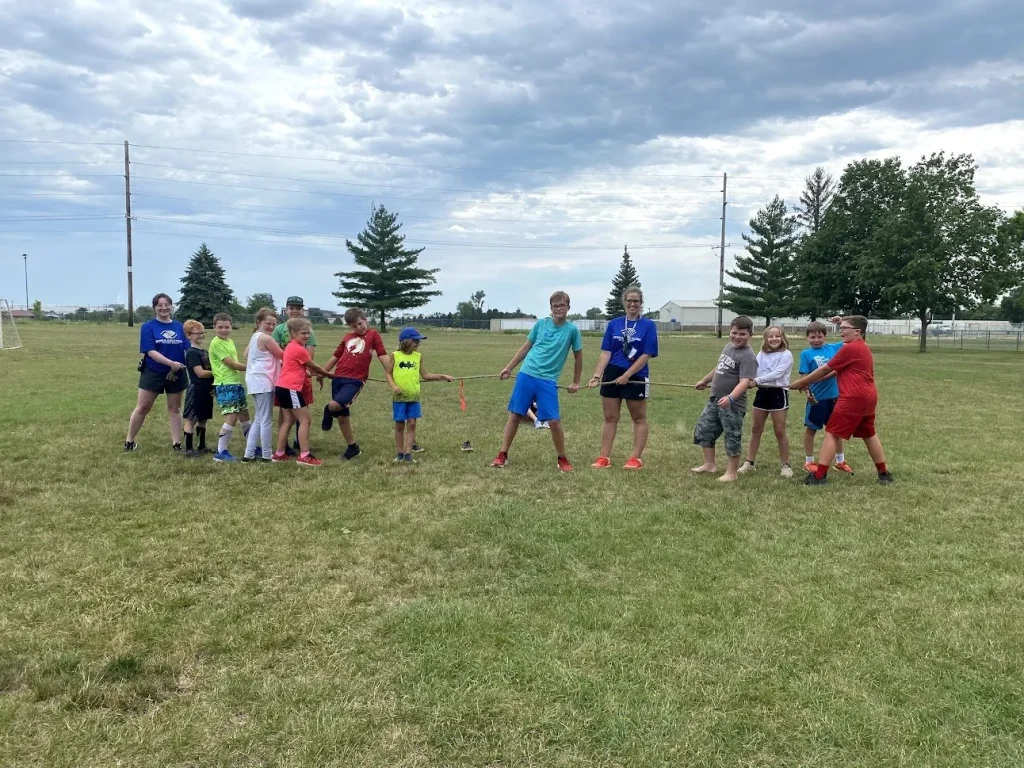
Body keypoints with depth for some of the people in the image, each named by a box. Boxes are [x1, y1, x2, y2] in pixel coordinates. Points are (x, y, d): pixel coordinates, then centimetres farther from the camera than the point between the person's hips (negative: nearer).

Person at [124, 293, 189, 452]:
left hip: (176, 374, 3)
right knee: (142, 408, 5)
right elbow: (151, 351, -15)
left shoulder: (180, 327, 3)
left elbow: (188, 350, 3)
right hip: (152, 373, -3)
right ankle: (129, 441, 18)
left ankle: (177, 443, 16)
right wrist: (171, 363, -25)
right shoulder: (148, 327, -6)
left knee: (174, 408, 10)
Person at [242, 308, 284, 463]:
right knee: (266, 420, -4)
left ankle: (249, 454, 15)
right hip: (263, 382, -10)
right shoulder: (266, 338, -12)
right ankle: (266, 455, 2)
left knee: (259, 419, 15)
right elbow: (282, 355, -5)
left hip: (256, 381, 10)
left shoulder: (255, 336, 16)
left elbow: (246, 354, 25)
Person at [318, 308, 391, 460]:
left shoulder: (373, 334, 3)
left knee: (335, 405, -28)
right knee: (343, 417, 8)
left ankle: (328, 411, 9)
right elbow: (335, 357, 24)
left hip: (355, 380, -5)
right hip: (338, 378, 5)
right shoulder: (347, 337, 17)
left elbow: (383, 355, -3)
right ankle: (353, 447, 24)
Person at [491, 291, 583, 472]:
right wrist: (509, 367, 13)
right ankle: (502, 455, 14)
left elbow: (578, 356, 9)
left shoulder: (572, 330, -1)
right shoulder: (540, 324, 5)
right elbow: (526, 347, 15)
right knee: (515, 415, 3)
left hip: (548, 381, -2)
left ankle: (562, 459, 13)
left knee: (554, 421, -7)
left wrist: (575, 382, 12)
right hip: (526, 375, 2)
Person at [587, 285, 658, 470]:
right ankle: (604, 458, 13)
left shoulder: (648, 325, -4)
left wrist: (627, 375, -16)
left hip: (636, 377, -3)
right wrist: (597, 375, -9)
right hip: (612, 375, 3)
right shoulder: (613, 324, 5)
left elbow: (646, 355, -10)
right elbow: (606, 352, 2)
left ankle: (636, 458, 15)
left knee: (639, 418, 8)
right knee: (610, 418, 8)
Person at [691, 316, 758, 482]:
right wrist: (704, 381, 36)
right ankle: (710, 464, 28)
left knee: (733, 437, 1)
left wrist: (730, 398, -44)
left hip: (733, 404, -9)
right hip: (715, 400, 9)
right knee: (704, 430, 15)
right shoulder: (729, 346, 9)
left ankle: (731, 472, 12)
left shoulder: (748, 356, -18)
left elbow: (745, 382, -30)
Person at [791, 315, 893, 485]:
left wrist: (801, 382, 1)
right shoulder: (863, 348, 18)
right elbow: (838, 370, 19)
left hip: (854, 398, -10)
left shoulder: (850, 348, -11)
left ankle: (819, 476, -8)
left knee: (831, 433, -5)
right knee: (869, 435, 21)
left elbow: (825, 369, -8)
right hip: (868, 397, 10)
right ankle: (884, 474, 27)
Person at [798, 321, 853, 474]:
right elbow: (804, 376, -11)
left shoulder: (832, 348, 2)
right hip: (817, 397, -4)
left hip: (834, 396, 4)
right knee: (811, 429, 10)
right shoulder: (806, 354, -9)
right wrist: (807, 392, -24)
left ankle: (840, 461, 30)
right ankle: (809, 462, 22)